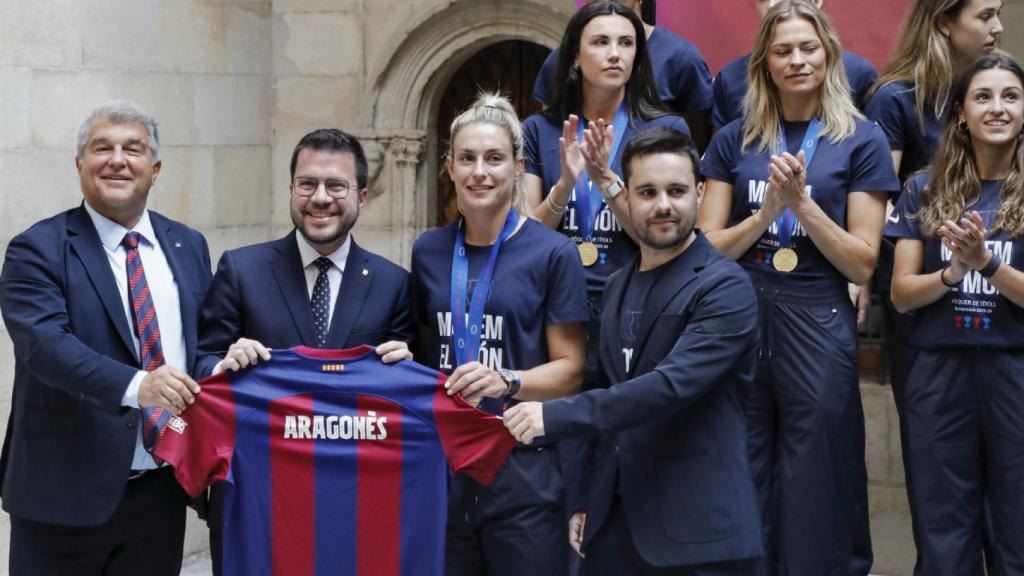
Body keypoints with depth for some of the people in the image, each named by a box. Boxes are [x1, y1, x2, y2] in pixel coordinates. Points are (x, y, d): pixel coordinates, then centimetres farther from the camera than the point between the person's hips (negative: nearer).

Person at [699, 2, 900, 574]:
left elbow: (862, 264, -3)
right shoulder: (734, 140, 8)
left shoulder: (862, 140, 1)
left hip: (817, 327, -2)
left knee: (816, 487, 5)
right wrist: (767, 212, -12)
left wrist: (803, 202, -14)